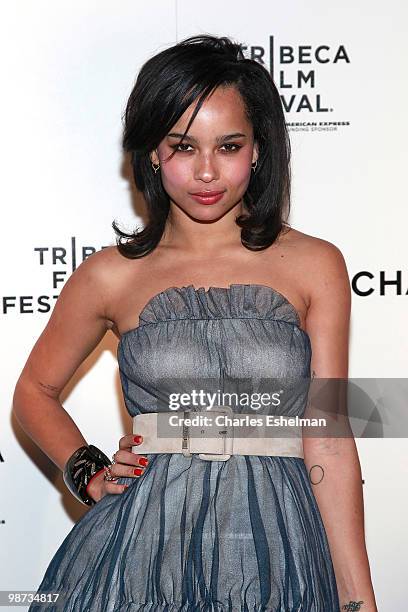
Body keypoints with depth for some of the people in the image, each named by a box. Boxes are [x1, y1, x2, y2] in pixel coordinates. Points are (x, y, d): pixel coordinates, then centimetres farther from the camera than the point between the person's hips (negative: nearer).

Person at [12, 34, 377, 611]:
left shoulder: (315, 265, -2)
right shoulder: (110, 275, -1)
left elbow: (328, 442, -3)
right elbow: (35, 390, 15)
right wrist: (88, 472, 0)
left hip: (275, 549, 0)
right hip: (142, 550, 0)